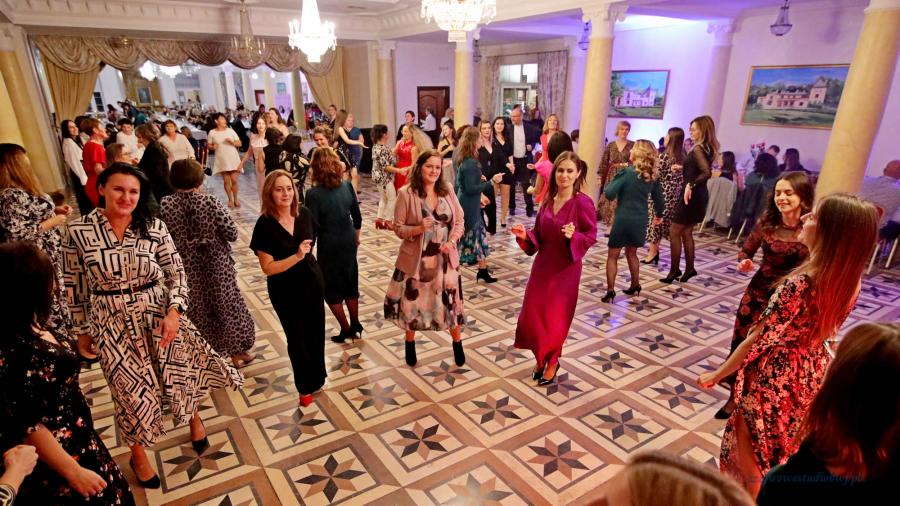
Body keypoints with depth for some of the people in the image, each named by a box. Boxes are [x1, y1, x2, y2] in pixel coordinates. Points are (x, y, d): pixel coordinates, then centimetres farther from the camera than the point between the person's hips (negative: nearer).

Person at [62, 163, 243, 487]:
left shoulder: (154, 228, -7)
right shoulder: (77, 231, -9)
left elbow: (177, 273, -4)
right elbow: (74, 287, -1)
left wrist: (173, 312, -16)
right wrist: (82, 331, 5)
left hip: (159, 312, 1)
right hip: (112, 322, -1)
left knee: (182, 372, 13)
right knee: (131, 392, 10)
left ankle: (194, 419, 47)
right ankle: (138, 456, 37)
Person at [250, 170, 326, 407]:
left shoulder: (304, 214, -8)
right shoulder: (265, 225, -20)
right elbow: (267, 267, -21)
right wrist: (297, 256, -30)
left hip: (312, 282, 4)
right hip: (285, 291, -4)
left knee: (316, 332, 17)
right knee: (297, 338, 13)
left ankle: (316, 379, 41)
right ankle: (305, 387, 34)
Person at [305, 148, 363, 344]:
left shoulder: (313, 194, -19)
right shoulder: (347, 186, -6)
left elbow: (313, 226, -17)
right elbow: (357, 217, 3)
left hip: (329, 245, -5)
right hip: (348, 242, 5)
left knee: (331, 288, 13)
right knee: (350, 283, 20)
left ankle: (346, 329, 20)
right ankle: (355, 324, 31)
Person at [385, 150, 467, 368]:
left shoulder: (447, 190, -1)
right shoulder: (406, 193, -11)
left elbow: (459, 220, 4)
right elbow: (398, 228, -9)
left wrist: (452, 241, -12)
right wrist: (419, 229, -26)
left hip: (445, 257, 2)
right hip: (416, 258, -2)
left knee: (451, 299, 10)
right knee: (413, 300, 11)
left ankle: (457, 344, 34)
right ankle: (410, 343, 37)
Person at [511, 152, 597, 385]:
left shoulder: (583, 202, -15)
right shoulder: (548, 200, 1)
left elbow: (592, 235, -9)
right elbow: (539, 235, 8)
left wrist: (573, 236, -28)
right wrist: (524, 235, -11)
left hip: (565, 268, -5)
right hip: (542, 264, 5)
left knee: (555, 317, 8)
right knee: (532, 314, 10)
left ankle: (552, 362, 32)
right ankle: (541, 357, 35)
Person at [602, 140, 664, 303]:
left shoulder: (627, 172, -13)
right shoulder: (652, 176, 5)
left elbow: (609, 194, -17)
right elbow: (659, 199, 15)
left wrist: (607, 186, 6)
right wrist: (659, 214, 33)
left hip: (623, 219, -6)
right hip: (640, 220, 6)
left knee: (612, 255, 4)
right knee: (631, 253, 24)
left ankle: (610, 291, 1)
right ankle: (635, 285, 32)